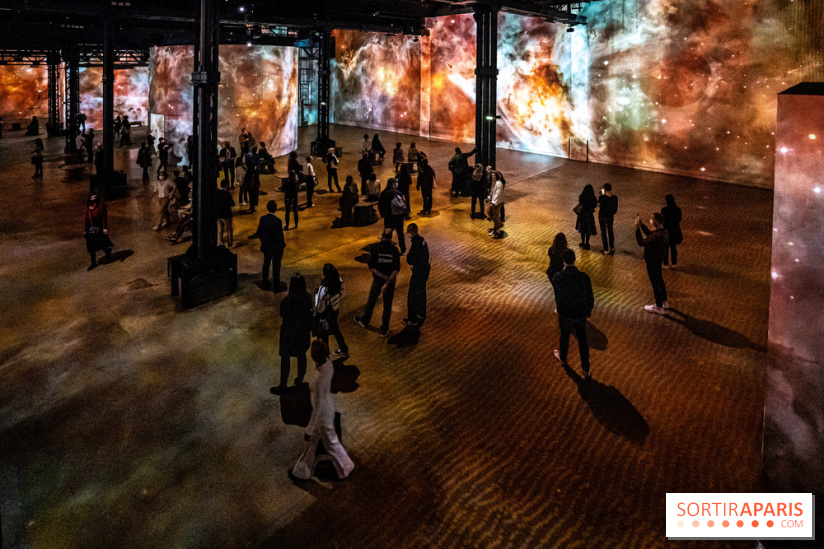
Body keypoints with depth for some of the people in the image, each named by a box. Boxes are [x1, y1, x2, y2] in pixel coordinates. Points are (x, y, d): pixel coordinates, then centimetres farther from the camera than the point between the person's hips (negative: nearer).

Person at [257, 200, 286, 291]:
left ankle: (265, 284, 32)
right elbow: (280, 236, -20)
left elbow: (259, 233, 2)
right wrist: (282, 246, -5)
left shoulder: (262, 219, -8)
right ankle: (277, 286, 20)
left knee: (266, 265, 20)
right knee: (276, 267, 9)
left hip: (266, 247, 5)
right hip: (276, 248, -5)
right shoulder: (277, 221, -24)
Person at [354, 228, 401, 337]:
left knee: (371, 301, 21)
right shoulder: (394, 250, -12)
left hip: (378, 280, 0)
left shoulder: (375, 248, -13)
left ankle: (364, 321, 42)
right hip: (390, 281, 0)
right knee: (387, 305, 12)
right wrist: (388, 282, -19)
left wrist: (384, 277, -12)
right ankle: (384, 330, 20)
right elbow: (397, 269, -16)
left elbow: (371, 267, -14)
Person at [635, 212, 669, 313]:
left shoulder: (657, 236, -35)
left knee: (655, 284, 6)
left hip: (652, 263, -9)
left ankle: (659, 308, 21)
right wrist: (641, 225, 7)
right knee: (660, 281, 25)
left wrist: (637, 228, -24)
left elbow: (641, 242, -27)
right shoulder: (663, 231, -5)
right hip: (658, 260, 9)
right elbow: (649, 234, 13)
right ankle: (664, 302, 42)